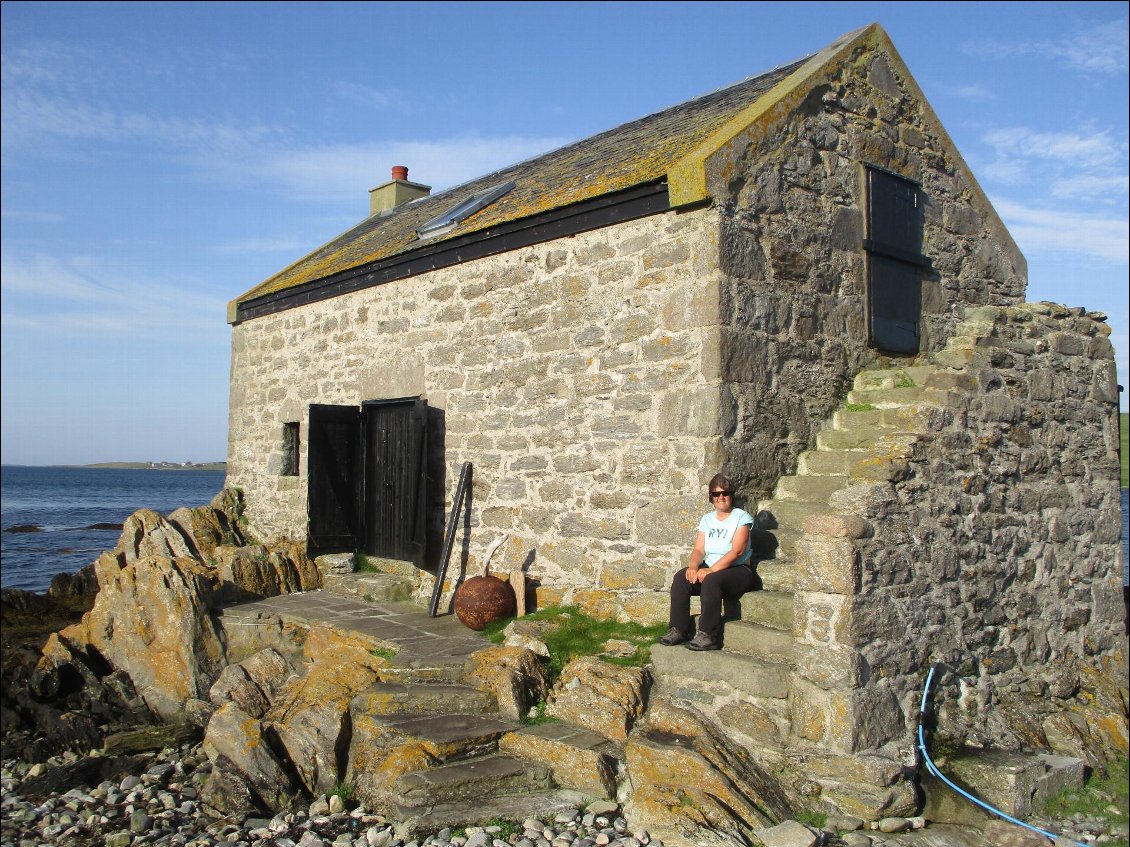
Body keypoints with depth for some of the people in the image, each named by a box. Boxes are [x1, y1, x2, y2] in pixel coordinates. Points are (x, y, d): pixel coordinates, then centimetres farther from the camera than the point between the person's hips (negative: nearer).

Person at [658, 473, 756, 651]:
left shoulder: (741, 517, -3)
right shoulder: (707, 519, 15)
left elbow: (737, 551, -15)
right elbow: (699, 549, 7)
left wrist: (711, 570, -24)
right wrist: (693, 566, -17)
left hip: (738, 571, -6)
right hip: (710, 568, 6)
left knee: (711, 580, -35)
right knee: (681, 578, -20)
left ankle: (708, 636, -30)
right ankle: (679, 630, -17)